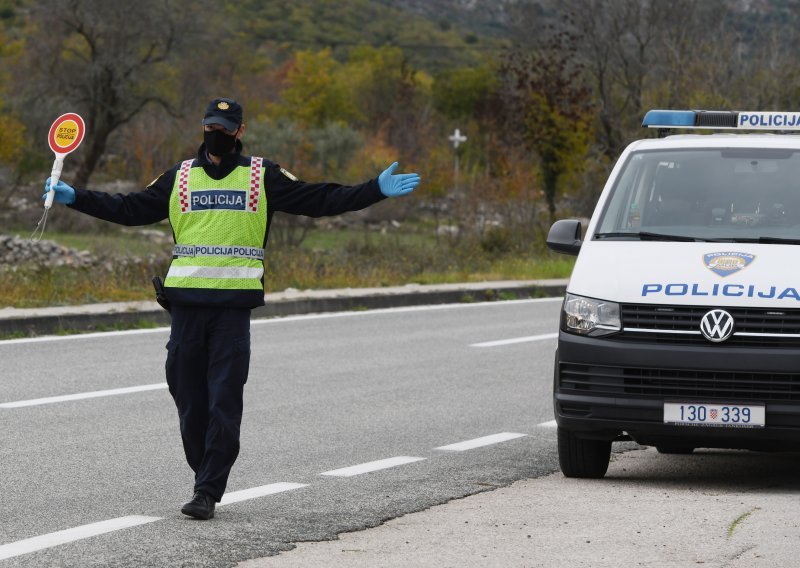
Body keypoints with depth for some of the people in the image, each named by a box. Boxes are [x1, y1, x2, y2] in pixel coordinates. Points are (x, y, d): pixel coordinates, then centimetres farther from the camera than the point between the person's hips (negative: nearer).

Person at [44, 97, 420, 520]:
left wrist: (375, 191, -4)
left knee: (224, 402, -7)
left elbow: (320, 200, 6)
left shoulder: (263, 177, 8)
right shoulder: (179, 177, 13)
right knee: (189, 398, 4)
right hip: (186, 302, 2)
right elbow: (130, 210, 15)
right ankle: (205, 479, 18)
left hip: (234, 306, -2)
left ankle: (208, 492, -6)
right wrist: (75, 198, 8)